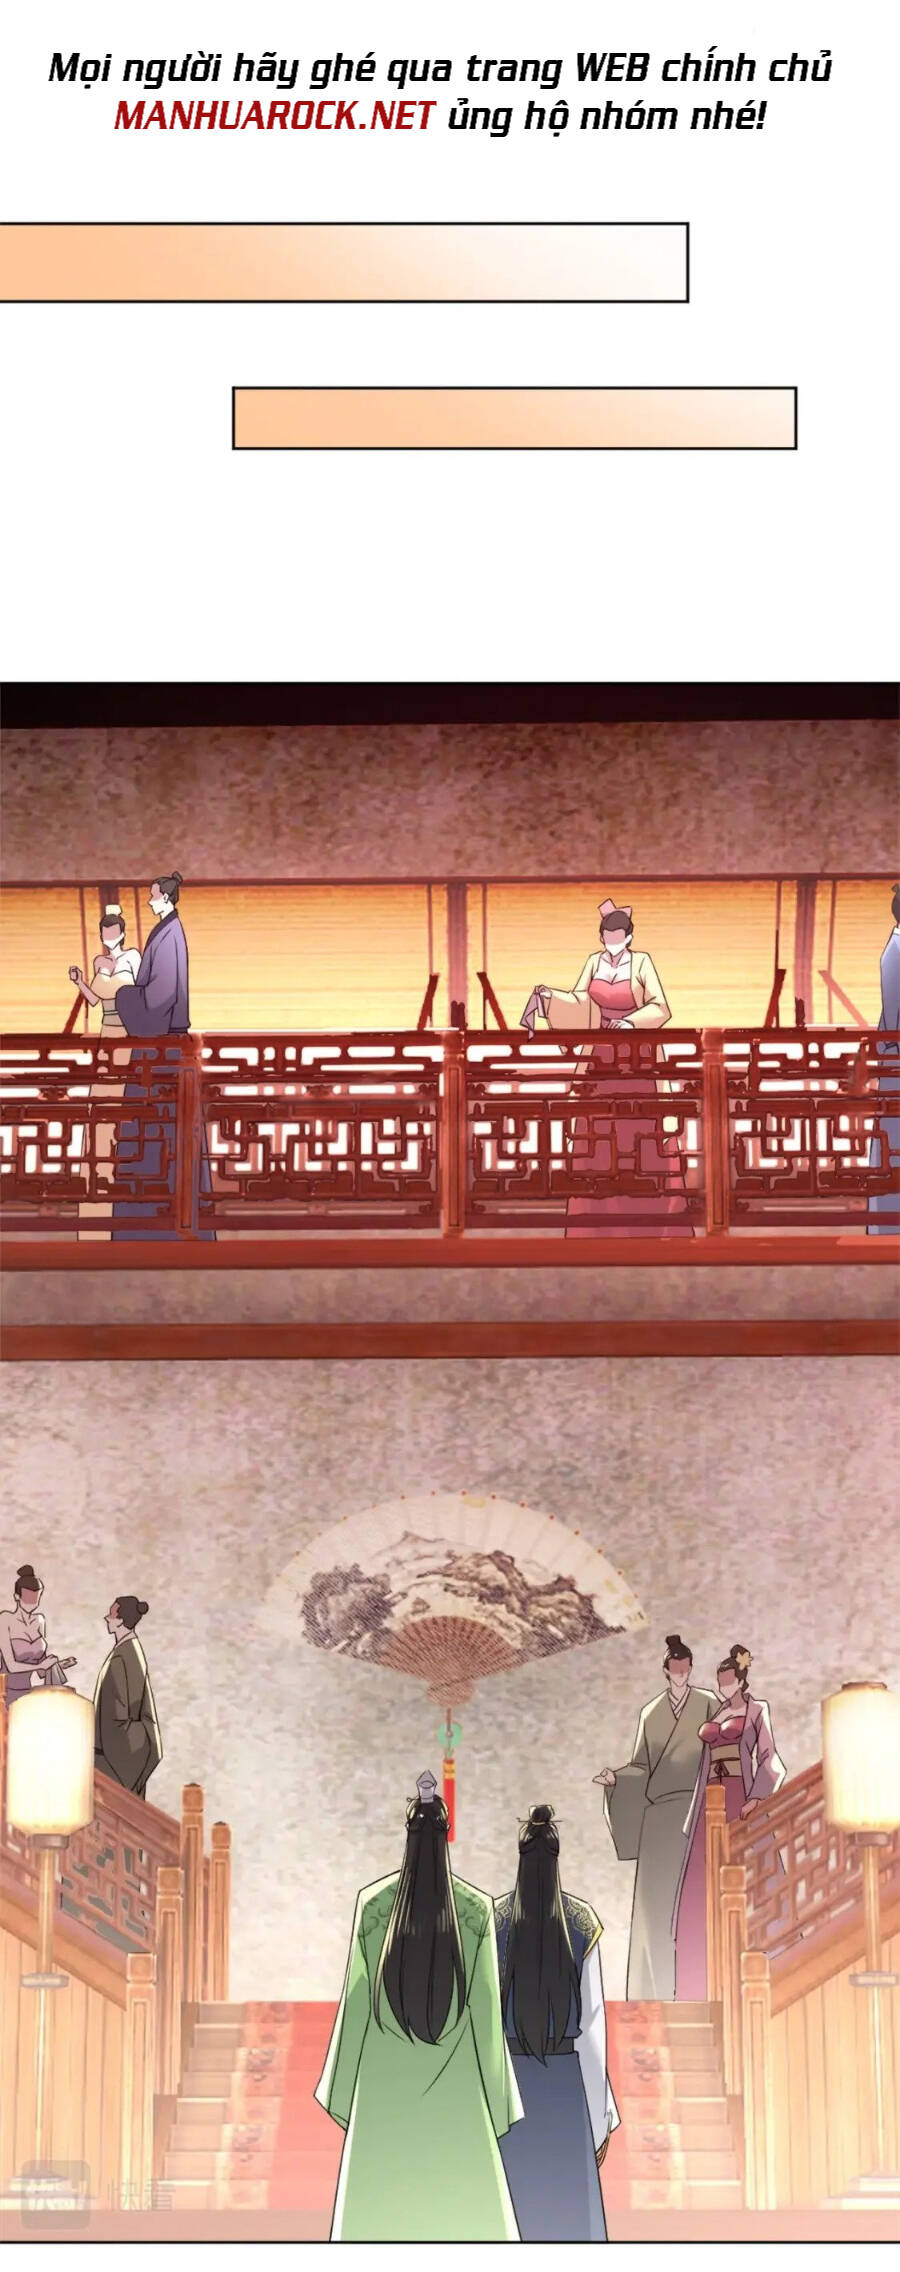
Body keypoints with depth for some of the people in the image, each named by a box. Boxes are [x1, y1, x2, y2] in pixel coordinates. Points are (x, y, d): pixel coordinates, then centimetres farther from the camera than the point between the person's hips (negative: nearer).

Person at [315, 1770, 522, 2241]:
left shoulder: (372, 1905, -6)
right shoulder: (477, 1910, -7)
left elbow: (358, 2003, -2)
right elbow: (486, 2008, -5)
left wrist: (344, 2092, 8)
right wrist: (496, 2099, 5)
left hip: (386, 2086, 1)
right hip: (456, 2087, -1)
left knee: (380, 2208, 3)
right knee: (465, 2205, 3)